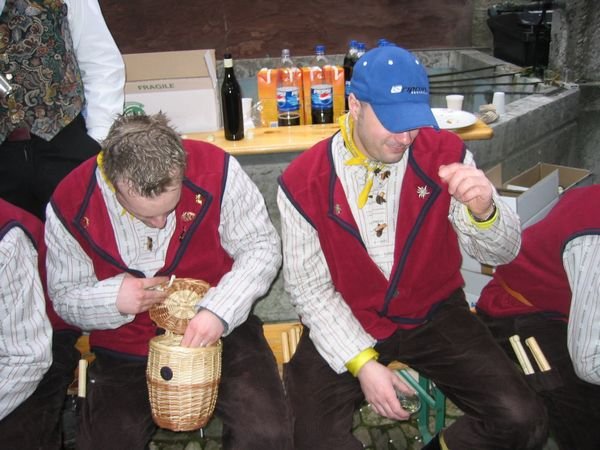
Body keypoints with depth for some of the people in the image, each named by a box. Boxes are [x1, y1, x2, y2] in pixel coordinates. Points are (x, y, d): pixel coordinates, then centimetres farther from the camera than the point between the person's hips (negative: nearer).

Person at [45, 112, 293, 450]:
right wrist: (113, 298, -23)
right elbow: (64, 297, 0)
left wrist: (220, 309, -24)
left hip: (222, 332, -1)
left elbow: (261, 246, -8)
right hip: (126, 350, 2)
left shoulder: (215, 170, -18)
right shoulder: (70, 204, -13)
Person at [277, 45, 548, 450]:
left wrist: (484, 210, -30)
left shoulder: (446, 153, -9)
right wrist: (363, 363, -17)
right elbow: (310, 287, -8)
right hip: (345, 325, -1)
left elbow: (501, 253, -6)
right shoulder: (304, 181, -12)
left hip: (435, 315, 2)